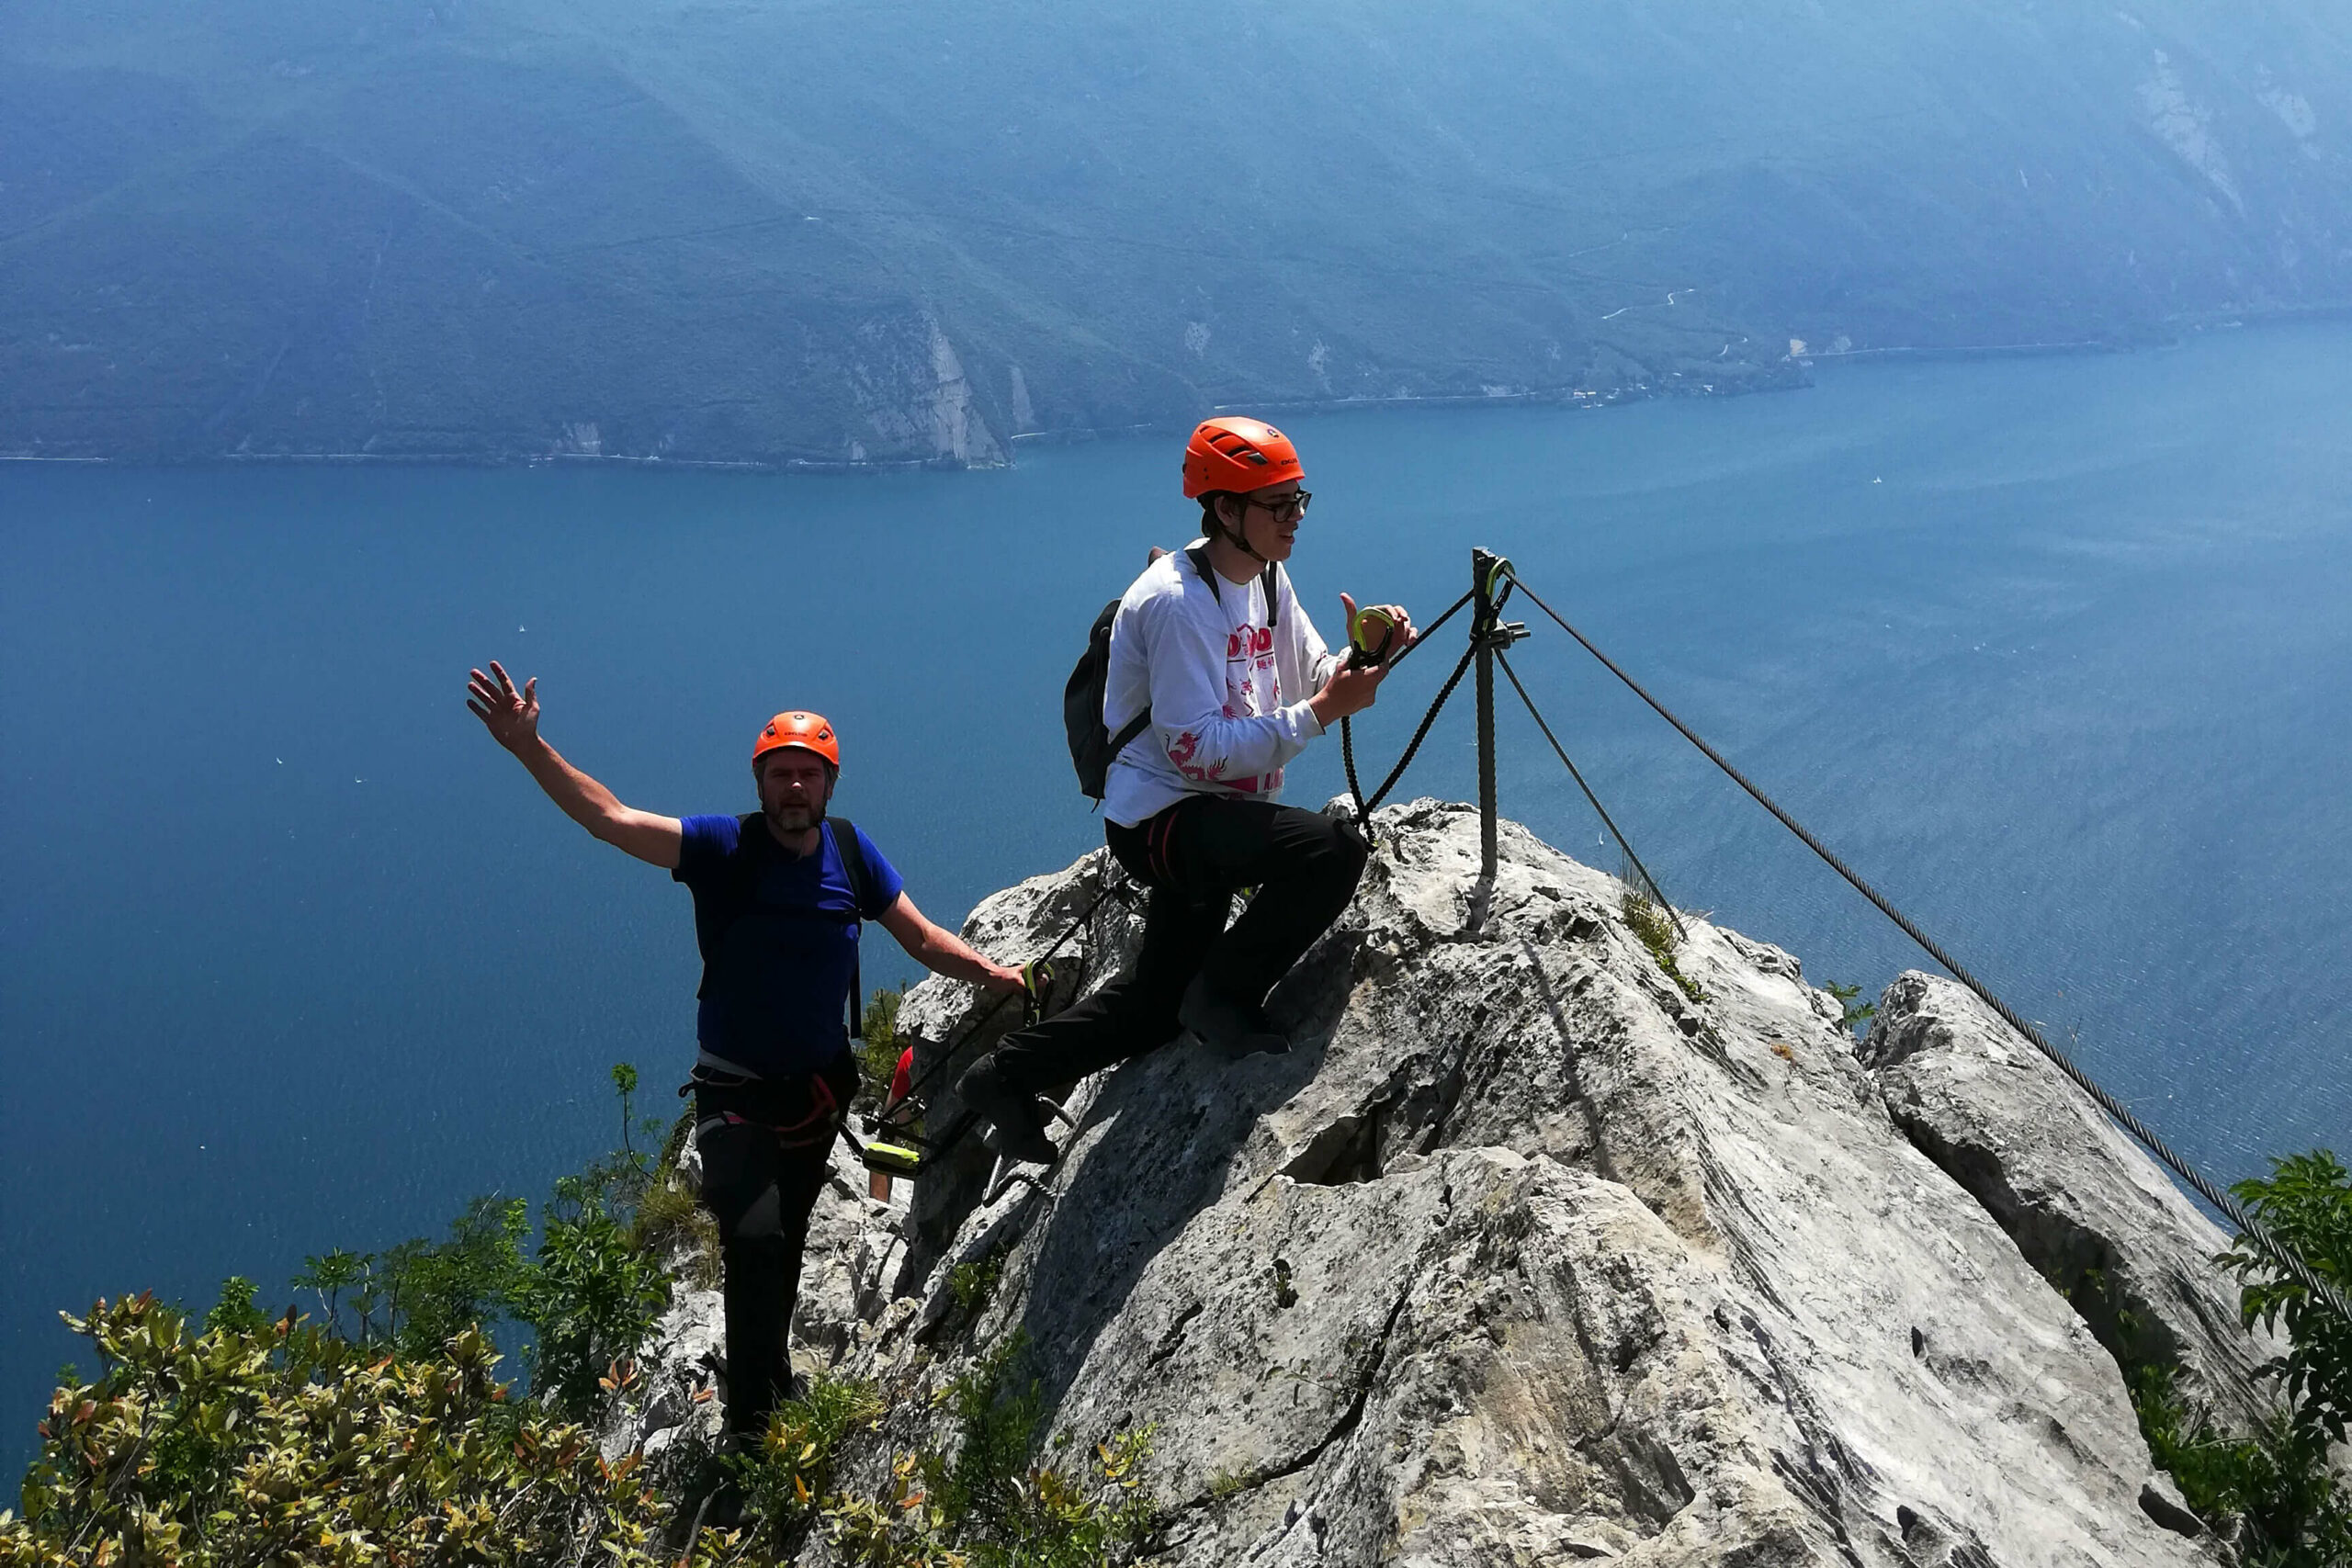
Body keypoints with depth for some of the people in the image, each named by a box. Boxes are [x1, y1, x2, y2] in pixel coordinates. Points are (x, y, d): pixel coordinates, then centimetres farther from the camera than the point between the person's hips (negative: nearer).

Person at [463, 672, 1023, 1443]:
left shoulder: (850, 850, -3)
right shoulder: (723, 847, -15)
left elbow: (922, 938, 3)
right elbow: (610, 817, -26)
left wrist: (987, 971, -14)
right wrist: (529, 747, -39)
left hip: (822, 1084, 4)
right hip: (738, 1090, -4)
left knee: (787, 1241, 20)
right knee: (755, 1237, -20)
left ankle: (774, 1378, 41)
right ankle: (750, 1418, -7)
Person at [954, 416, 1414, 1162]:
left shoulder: (1265, 577, 7)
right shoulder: (1179, 602, -22)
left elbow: (1310, 680, 7)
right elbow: (1199, 749, -27)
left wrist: (1361, 657, -14)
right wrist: (1321, 713, -28)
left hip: (1208, 818, 10)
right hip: (1160, 815, -10)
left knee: (1157, 1001, 18)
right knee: (1330, 848, -30)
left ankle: (1004, 1076, 31)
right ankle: (1225, 996, -11)